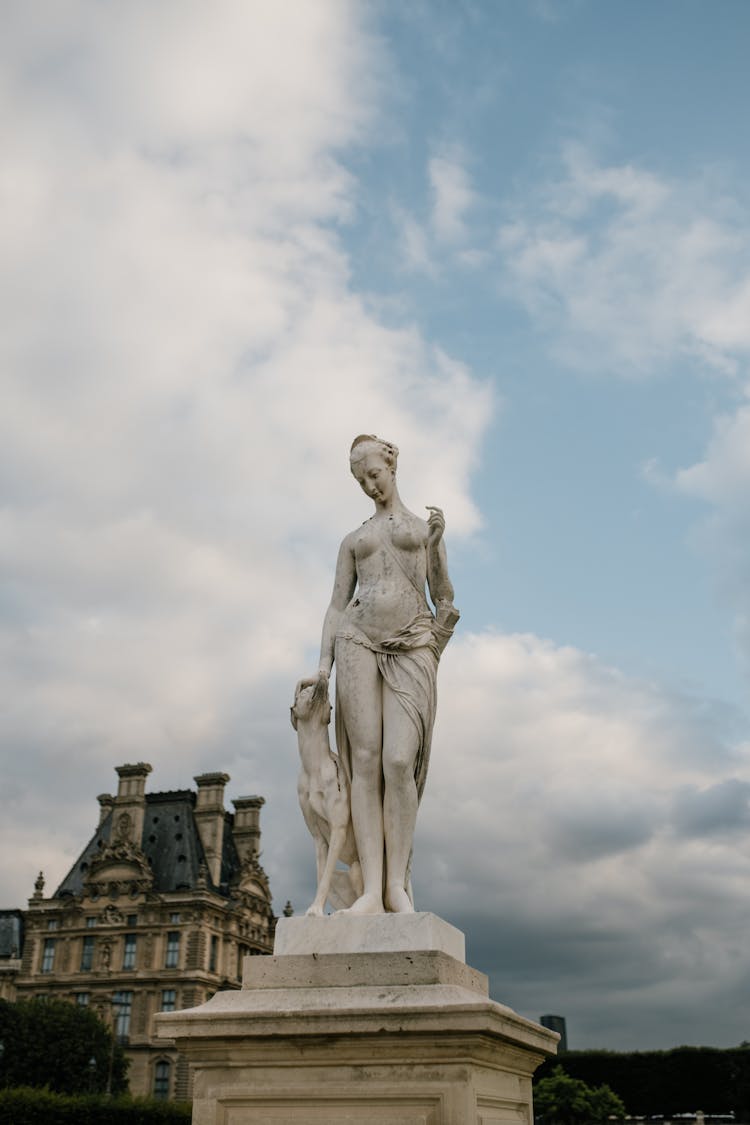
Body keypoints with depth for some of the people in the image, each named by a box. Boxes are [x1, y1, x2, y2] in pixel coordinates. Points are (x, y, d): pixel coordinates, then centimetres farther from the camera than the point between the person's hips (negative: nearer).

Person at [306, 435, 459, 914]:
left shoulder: (426, 528, 19)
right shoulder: (354, 540, 22)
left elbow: (445, 599, 11)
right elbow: (337, 606, 15)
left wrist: (435, 545, -3)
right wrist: (324, 664, 0)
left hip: (412, 648, -2)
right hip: (359, 644, 2)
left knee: (398, 762, -18)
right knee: (366, 762, -10)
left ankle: (398, 884, -10)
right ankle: (372, 888, -13)